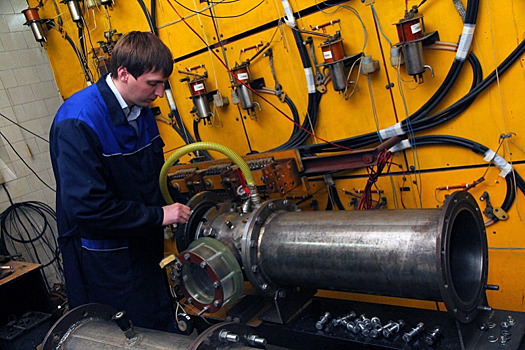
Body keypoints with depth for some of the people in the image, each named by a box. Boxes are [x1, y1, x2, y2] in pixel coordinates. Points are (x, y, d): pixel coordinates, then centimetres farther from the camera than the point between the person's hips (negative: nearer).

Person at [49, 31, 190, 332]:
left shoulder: (141, 110, 3)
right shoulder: (77, 122, -24)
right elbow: (85, 206, -29)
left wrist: (176, 207, 1)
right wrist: (157, 215, -23)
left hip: (146, 246, 8)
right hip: (104, 258, -8)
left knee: (162, 327, 19)